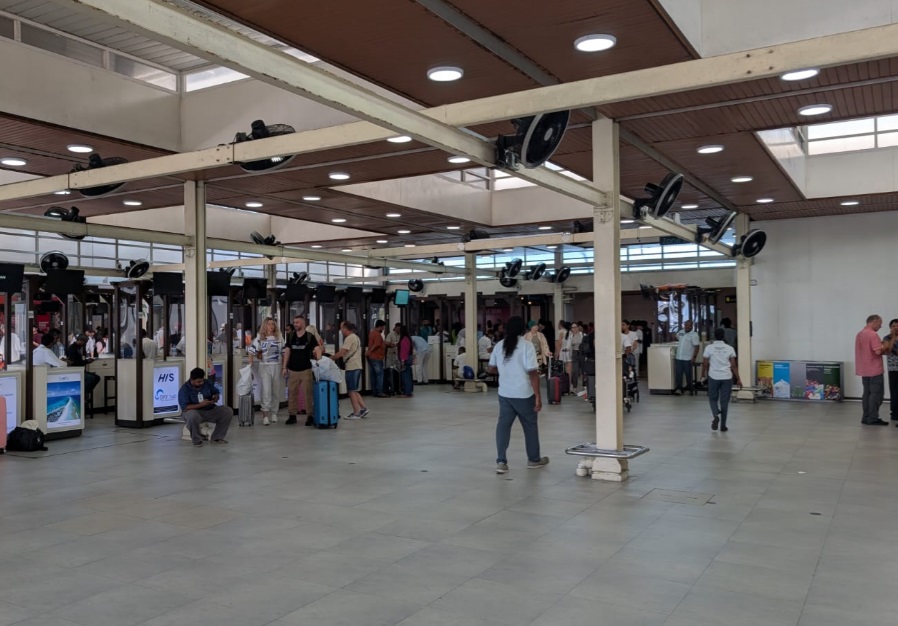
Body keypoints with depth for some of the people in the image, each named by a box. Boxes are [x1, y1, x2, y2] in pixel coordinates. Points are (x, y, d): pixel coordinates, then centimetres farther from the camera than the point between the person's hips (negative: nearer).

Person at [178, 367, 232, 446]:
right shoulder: (184, 389, -15)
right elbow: (185, 407, -22)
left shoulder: (207, 383, 0)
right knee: (193, 416, -42)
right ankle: (197, 440, -17)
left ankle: (217, 437, -2)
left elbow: (216, 393, 13)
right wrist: (201, 404, -30)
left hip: (209, 410, 5)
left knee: (228, 411, -14)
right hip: (194, 411, -5)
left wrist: (215, 398, -12)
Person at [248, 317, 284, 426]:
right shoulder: (260, 338, 1)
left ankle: (274, 413, 20)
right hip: (264, 367, -2)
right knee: (266, 391, -9)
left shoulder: (279, 337, 6)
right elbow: (252, 351, -2)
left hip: (276, 366, 2)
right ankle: (265, 415, -8)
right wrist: (250, 363, -13)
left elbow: (283, 353, 9)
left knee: (276, 391, 8)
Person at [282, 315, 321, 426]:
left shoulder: (310, 337, -1)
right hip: (292, 370, 3)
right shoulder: (290, 336, 8)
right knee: (292, 393, 5)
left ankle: (310, 416, 2)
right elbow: (287, 351, 9)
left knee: (308, 393, -2)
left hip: (306, 369, -3)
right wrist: (284, 367, 4)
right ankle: (292, 415, 13)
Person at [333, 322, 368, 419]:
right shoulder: (355, 337, 18)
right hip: (356, 367, 10)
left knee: (352, 391, -2)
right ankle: (363, 408, 13)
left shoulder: (349, 338, -13)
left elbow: (341, 353, -18)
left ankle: (356, 413, 2)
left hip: (352, 367, -10)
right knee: (354, 390, 15)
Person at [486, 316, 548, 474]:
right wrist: (538, 396, -13)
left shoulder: (499, 346, 4)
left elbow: (491, 369, 12)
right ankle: (534, 459, 26)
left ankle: (501, 461, -3)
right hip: (524, 394, -4)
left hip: (504, 393, 4)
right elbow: (533, 373, -16)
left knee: (503, 425, 5)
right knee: (530, 426, 12)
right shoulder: (526, 345, -11)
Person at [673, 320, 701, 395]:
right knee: (678, 374, 4)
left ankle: (689, 388, 19)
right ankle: (678, 389, 8)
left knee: (688, 374, 5)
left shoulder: (694, 335, -9)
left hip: (687, 358, -5)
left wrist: (694, 357, -17)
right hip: (678, 357, 5)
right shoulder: (681, 332, 9)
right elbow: (677, 338, 33)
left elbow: (697, 346, -13)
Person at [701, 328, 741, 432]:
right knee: (724, 401, 8)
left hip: (713, 377, -1)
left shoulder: (709, 347, -5)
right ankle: (723, 425, 10)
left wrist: (703, 374, 15)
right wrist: (738, 379, 9)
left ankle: (715, 415, -13)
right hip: (727, 378, 1)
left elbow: (705, 364, -3)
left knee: (713, 399, 14)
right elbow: (734, 366, 1)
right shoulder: (729, 348, 1)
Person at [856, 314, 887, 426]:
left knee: (867, 393, 10)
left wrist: (880, 345, 14)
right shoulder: (873, 334, -16)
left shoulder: (859, 334, 13)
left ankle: (866, 417, 11)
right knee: (876, 394, -4)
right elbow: (878, 351, -23)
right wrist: (883, 346, -4)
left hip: (864, 369, 9)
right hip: (874, 369, -9)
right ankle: (873, 419, -4)